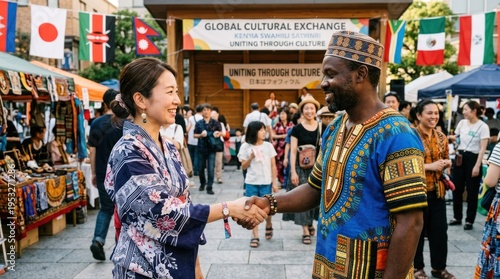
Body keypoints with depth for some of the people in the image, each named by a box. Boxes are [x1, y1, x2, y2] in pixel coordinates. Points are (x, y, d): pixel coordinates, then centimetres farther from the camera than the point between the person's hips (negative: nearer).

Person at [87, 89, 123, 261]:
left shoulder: (96, 124, 0)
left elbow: (92, 151, 3)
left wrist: (94, 172, 12)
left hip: (103, 174, 3)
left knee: (105, 208, 16)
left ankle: (98, 240, -2)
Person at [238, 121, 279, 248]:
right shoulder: (245, 147, -2)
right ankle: (255, 236, 13)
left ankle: (269, 225, 35)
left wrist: (274, 183, 0)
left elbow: (273, 166, 2)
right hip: (251, 183, 0)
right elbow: (243, 166, 3)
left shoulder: (268, 146, -1)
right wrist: (251, 157, -15)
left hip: (266, 183, 0)